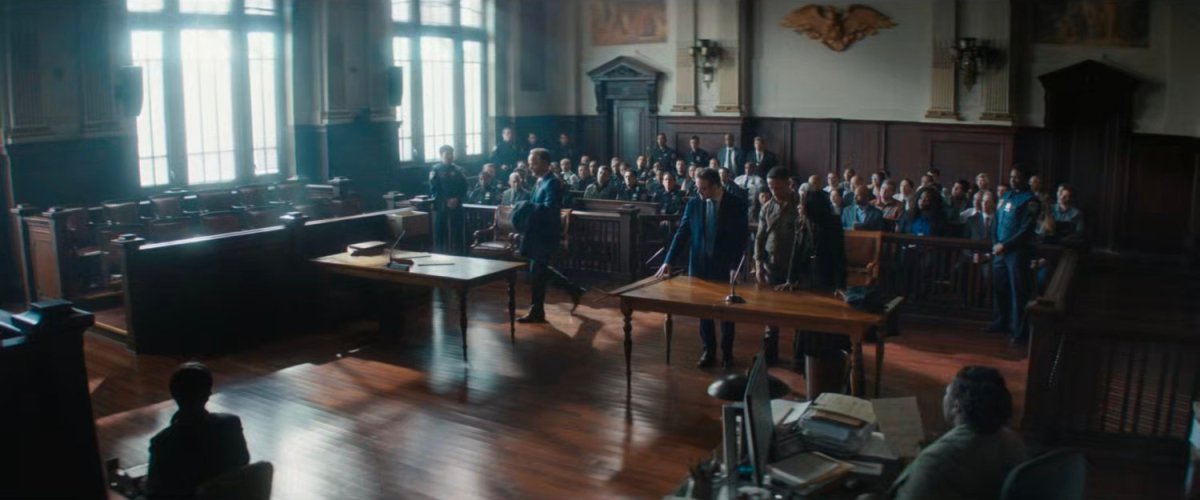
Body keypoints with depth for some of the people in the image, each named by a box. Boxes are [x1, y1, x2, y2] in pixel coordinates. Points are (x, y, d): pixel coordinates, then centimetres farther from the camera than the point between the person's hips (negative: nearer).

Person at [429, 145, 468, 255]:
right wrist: (446, 201, -14)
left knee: (458, 235, 1)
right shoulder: (436, 170, 1)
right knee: (441, 234, -2)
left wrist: (457, 199, -10)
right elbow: (434, 190, -5)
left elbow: (464, 188, 6)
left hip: (457, 207, 2)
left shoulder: (458, 170, 9)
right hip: (441, 208, -2)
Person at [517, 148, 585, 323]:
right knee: (541, 270, 16)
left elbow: (549, 208, -29)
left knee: (536, 272, -2)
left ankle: (536, 312, 10)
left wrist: (527, 205, -27)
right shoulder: (540, 182, 13)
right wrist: (525, 208, -2)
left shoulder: (553, 183, -16)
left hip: (546, 235, -10)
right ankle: (574, 290, 27)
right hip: (539, 234, 10)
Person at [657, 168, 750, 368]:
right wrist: (668, 261, -10)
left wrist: (736, 266, -14)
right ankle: (709, 351, 23)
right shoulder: (693, 204, -2)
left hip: (725, 267, -2)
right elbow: (682, 234, -1)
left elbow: (743, 237, -7)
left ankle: (727, 352, 26)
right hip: (700, 265, 2)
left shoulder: (736, 204, -8)